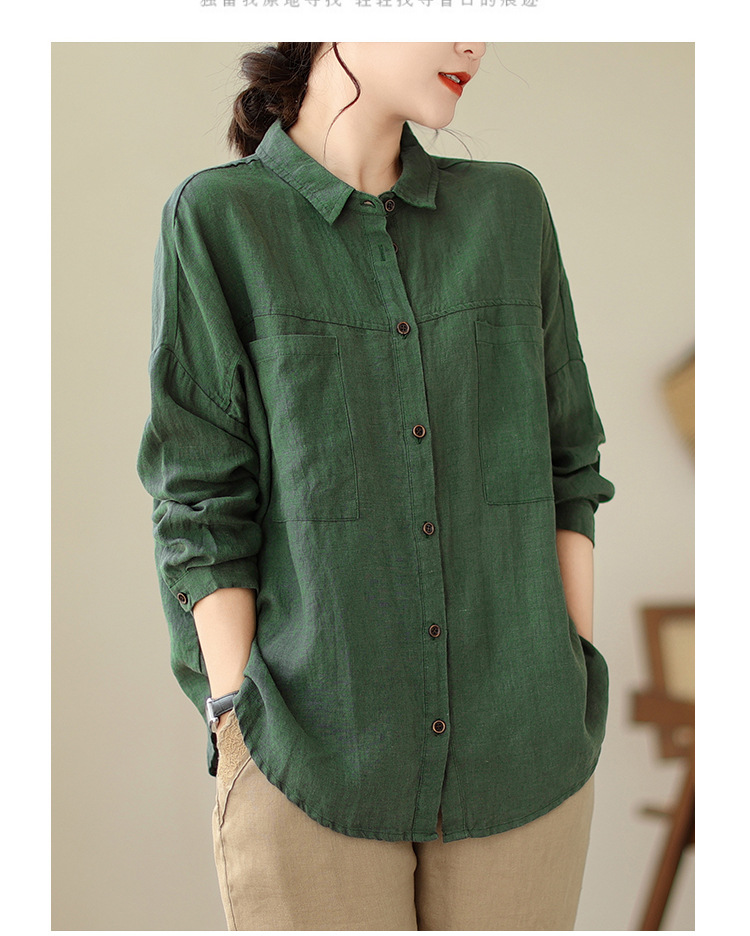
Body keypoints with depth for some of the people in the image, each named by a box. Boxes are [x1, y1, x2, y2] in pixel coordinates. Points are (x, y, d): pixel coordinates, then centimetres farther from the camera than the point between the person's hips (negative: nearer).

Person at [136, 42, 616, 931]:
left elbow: (564, 467, 9)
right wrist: (242, 744, -11)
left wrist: (582, 708, 3)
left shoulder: (510, 209, 5)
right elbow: (202, 509, -5)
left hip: (516, 758, 3)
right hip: (315, 765, -3)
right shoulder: (216, 221, -3)